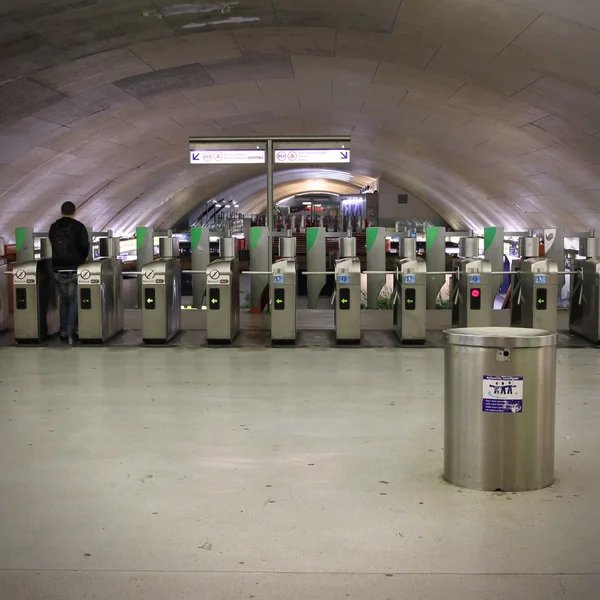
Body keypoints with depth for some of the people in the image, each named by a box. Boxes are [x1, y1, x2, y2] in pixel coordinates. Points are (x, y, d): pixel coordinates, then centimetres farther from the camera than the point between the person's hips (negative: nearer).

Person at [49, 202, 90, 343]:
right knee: (74, 301, 3)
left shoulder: (53, 227, 5)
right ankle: (71, 332, -5)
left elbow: (53, 246, 10)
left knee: (63, 301, 14)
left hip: (58, 269, 4)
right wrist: (82, 258, 7)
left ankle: (63, 332, 15)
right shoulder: (78, 227, -7)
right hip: (75, 269, -4)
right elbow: (85, 246, -13)